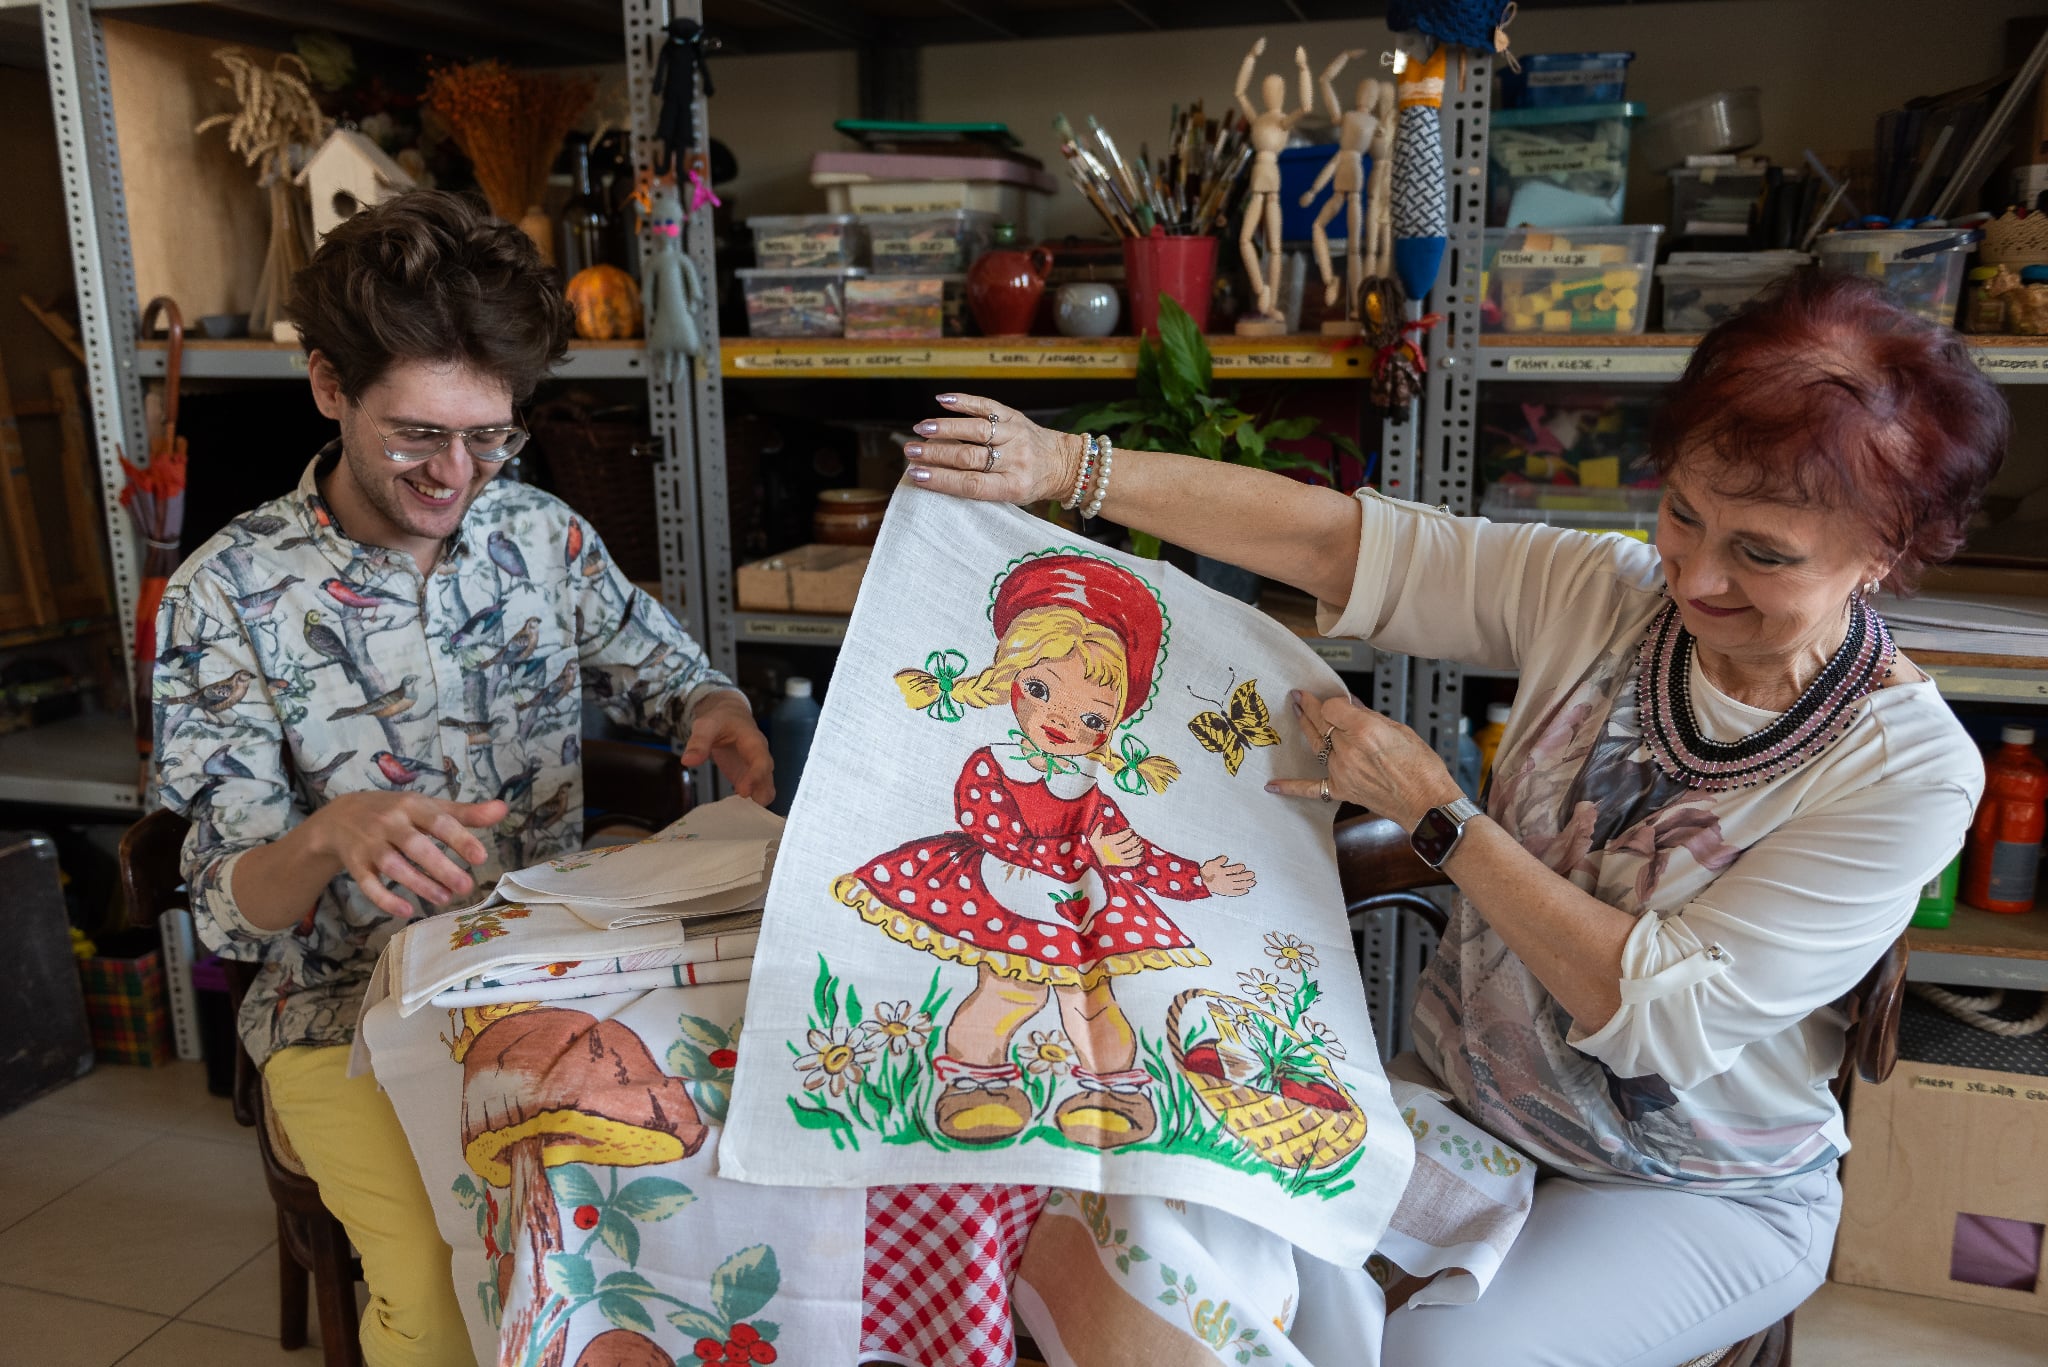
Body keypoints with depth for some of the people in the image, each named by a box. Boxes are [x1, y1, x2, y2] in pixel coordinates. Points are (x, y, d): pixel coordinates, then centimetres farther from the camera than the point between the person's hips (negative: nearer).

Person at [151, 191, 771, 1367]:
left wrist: (714, 712, -13)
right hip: (354, 1011, -3)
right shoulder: (229, 594, -10)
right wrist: (328, 835, -36)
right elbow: (230, 910, -12)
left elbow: (667, 672, 13)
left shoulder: (542, 532, 0)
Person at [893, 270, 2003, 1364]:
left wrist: (1435, 812, -23)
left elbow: (1664, 1018, -25)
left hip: (1700, 1198, -3)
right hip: (1456, 1107, 3)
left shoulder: (1910, 771, -20)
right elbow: (1335, 539, -16)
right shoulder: (1603, 594, -11)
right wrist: (1067, 466, -22)